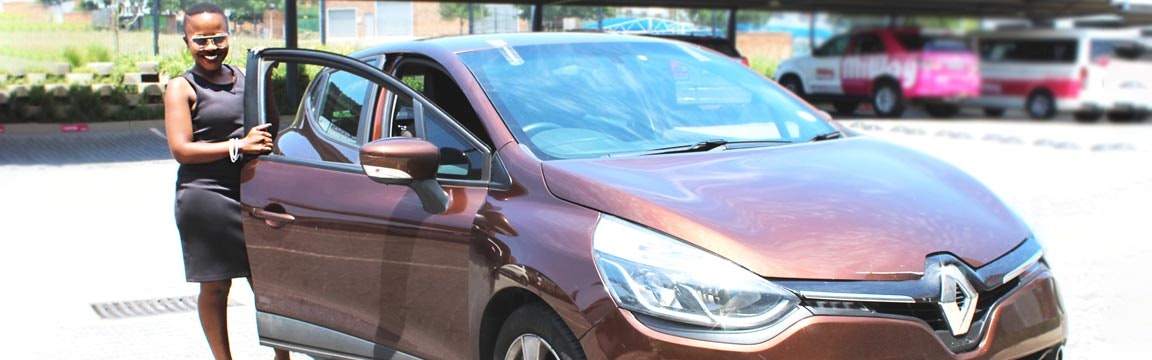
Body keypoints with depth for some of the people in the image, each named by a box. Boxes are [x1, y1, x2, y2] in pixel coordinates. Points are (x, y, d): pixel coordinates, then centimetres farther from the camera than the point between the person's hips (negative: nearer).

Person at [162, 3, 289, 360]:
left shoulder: (243, 78, 14)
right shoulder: (182, 88, -4)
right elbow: (181, 150, -13)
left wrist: (264, 144, 9)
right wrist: (239, 145, -18)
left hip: (250, 194, 5)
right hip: (204, 197, -5)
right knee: (215, 286, 3)